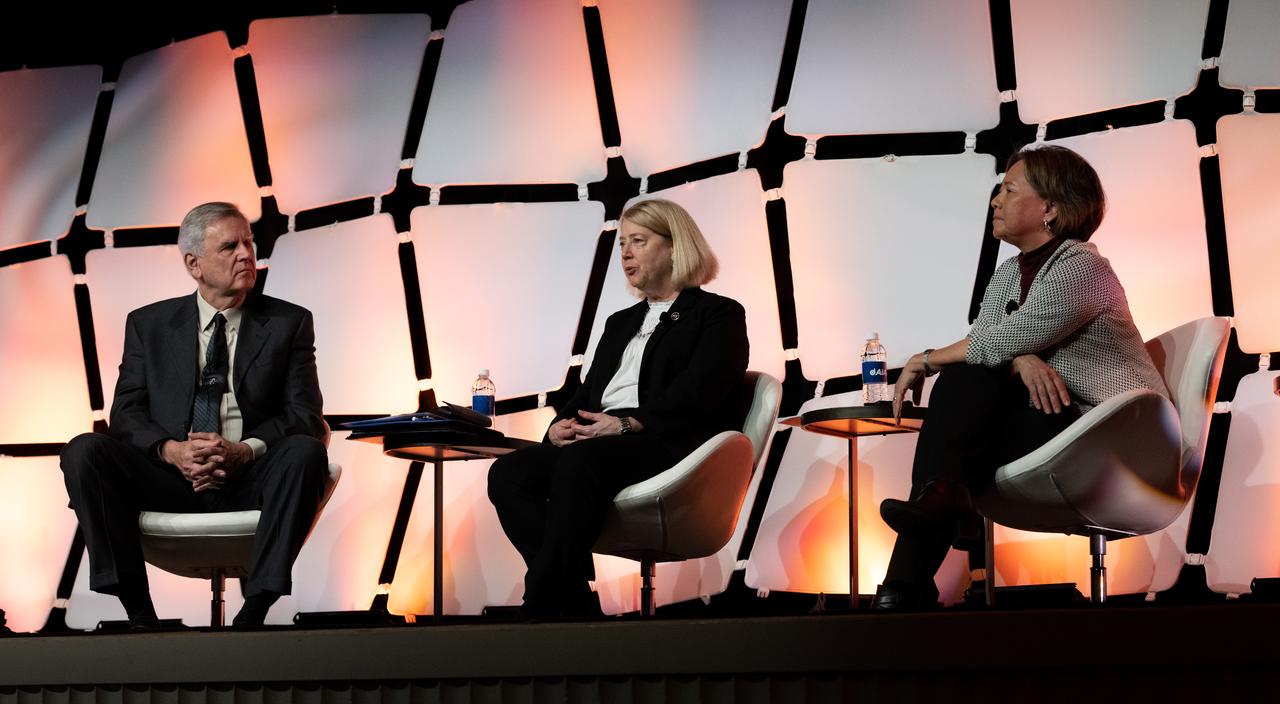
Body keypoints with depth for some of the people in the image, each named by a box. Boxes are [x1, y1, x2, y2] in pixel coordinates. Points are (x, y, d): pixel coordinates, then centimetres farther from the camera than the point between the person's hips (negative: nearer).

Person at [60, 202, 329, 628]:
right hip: (171, 478, 1)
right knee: (84, 452, -23)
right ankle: (139, 612, -24)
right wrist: (171, 450, -18)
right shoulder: (148, 325, 13)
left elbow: (305, 416, 1)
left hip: (250, 481, -1)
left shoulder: (289, 322, 10)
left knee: (305, 452, -32)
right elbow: (126, 413, 5)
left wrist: (245, 450, -18)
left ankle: (253, 613, -33)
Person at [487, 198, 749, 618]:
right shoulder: (621, 322, 33)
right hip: (596, 444, 7)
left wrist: (628, 424, -19)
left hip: (667, 444, -7)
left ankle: (539, 608, -40)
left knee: (580, 463, -38)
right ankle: (576, 605, -31)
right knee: (508, 473, -22)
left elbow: (696, 394, -7)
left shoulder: (720, 315, 10)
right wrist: (561, 424, 0)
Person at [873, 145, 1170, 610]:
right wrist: (1021, 361, -22)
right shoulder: (1009, 273, 15)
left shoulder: (1082, 268, -13)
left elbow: (998, 342, -19)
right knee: (963, 379, -18)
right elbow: (982, 340, 0)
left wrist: (925, 361, -7)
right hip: (1052, 420, 7)